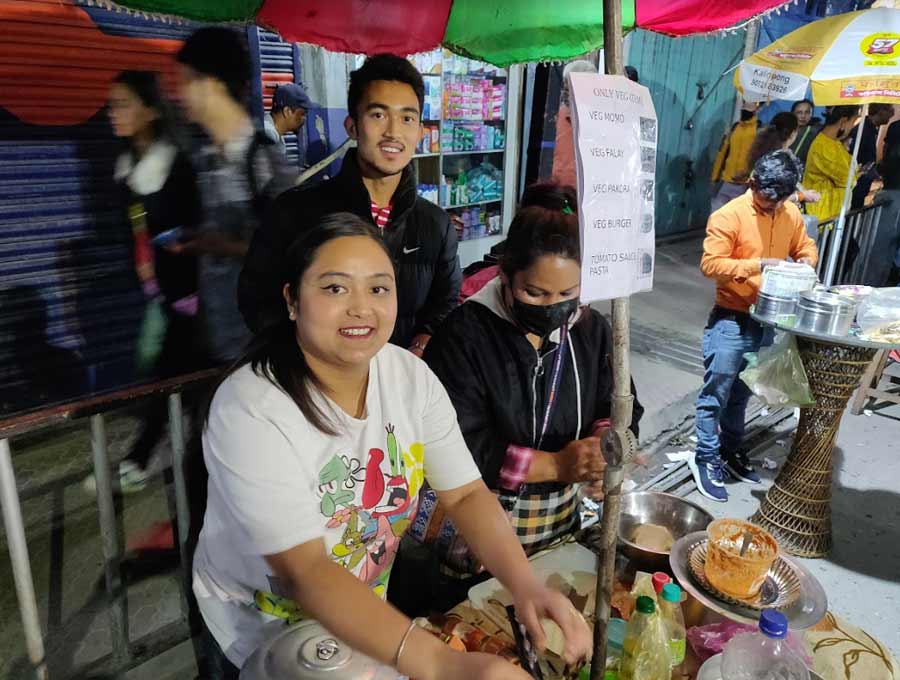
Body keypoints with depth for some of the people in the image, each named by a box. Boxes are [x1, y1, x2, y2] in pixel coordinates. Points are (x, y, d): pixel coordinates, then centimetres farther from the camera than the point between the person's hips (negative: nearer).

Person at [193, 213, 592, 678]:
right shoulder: (250, 410, -30)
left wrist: (524, 584, -29)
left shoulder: (412, 377, -14)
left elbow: (466, 495, -12)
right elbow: (305, 572, -34)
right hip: (262, 635, -4)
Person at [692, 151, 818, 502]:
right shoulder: (729, 216, -14)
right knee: (716, 392, -1)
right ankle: (706, 459, 11)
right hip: (731, 320, -6)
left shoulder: (791, 213, 5)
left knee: (742, 392, 18)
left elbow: (805, 246, 18)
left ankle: (730, 450, 32)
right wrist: (758, 265, -25)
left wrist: (805, 262, -5)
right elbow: (710, 263, -18)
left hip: (767, 319, 6)